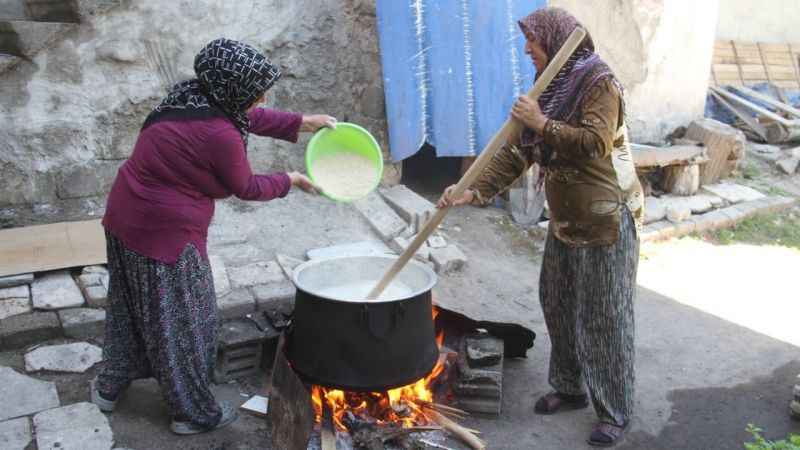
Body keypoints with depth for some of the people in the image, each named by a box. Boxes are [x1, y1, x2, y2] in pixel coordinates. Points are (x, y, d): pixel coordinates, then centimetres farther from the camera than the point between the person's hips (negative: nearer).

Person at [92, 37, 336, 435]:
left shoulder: (193, 97, 0)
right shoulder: (219, 135, -25)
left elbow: (249, 117, 16)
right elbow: (246, 188, -9)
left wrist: (300, 123, 15)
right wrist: (291, 181, 6)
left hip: (125, 216, 9)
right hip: (164, 231, -9)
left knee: (131, 307, 25)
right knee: (181, 321, 7)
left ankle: (110, 386, 44)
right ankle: (194, 413, 25)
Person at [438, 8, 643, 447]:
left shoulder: (600, 84, -14)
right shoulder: (549, 90, 9)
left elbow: (595, 144, -28)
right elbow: (515, 151, 5)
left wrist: (542, 124, -23)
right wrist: (474, 191, -4)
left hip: (606, 221, -8)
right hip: (565, 220, 8)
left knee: (605, 318, 0)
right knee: (557, 306, 15)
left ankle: (615, 412, 15)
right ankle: (569, 388, 34)